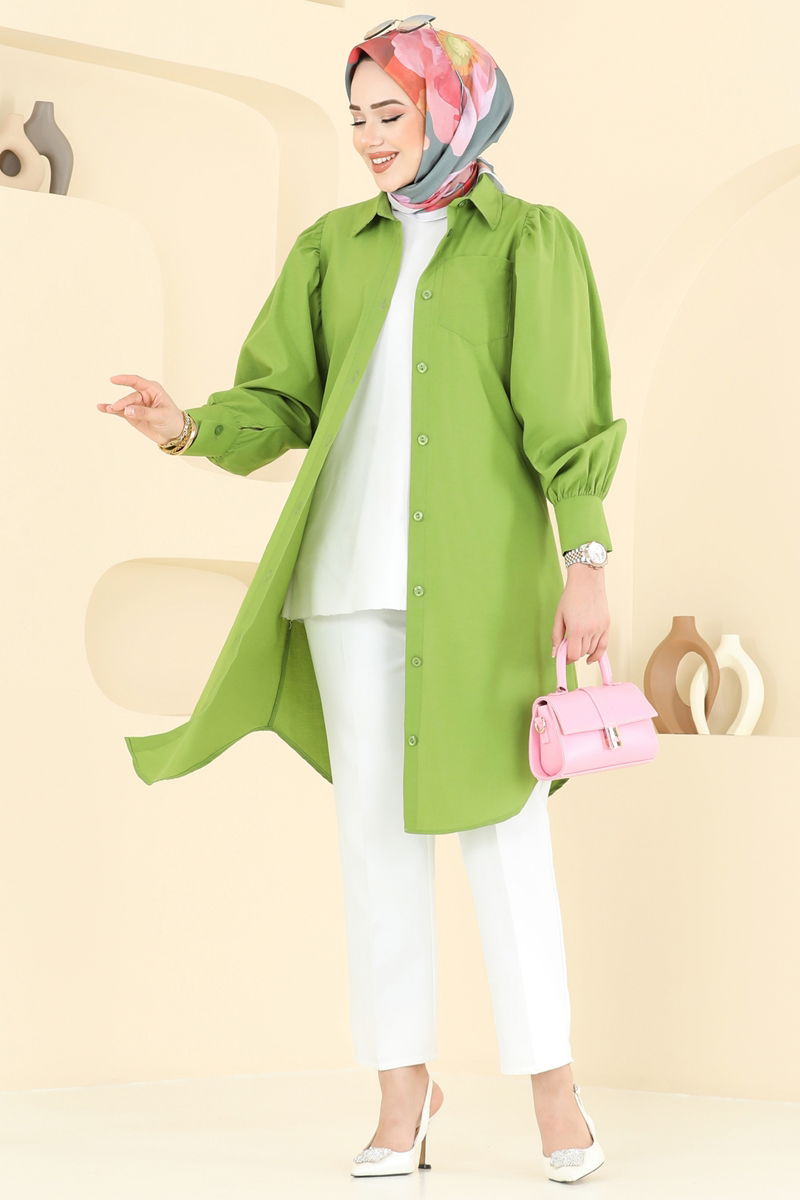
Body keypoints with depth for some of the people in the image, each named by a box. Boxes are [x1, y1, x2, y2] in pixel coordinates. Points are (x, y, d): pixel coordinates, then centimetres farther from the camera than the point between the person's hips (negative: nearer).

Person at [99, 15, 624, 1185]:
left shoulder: (532, 238, 4)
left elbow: (571, 414, -2)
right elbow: (283, 403, 8)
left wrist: (587, 562, -10)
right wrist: (190, 427, -12)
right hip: (353, 564, 4)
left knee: (501, 821, -7)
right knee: (376, 822, 2)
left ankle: (553, 1089, 2)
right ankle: (404, 1092, 8)